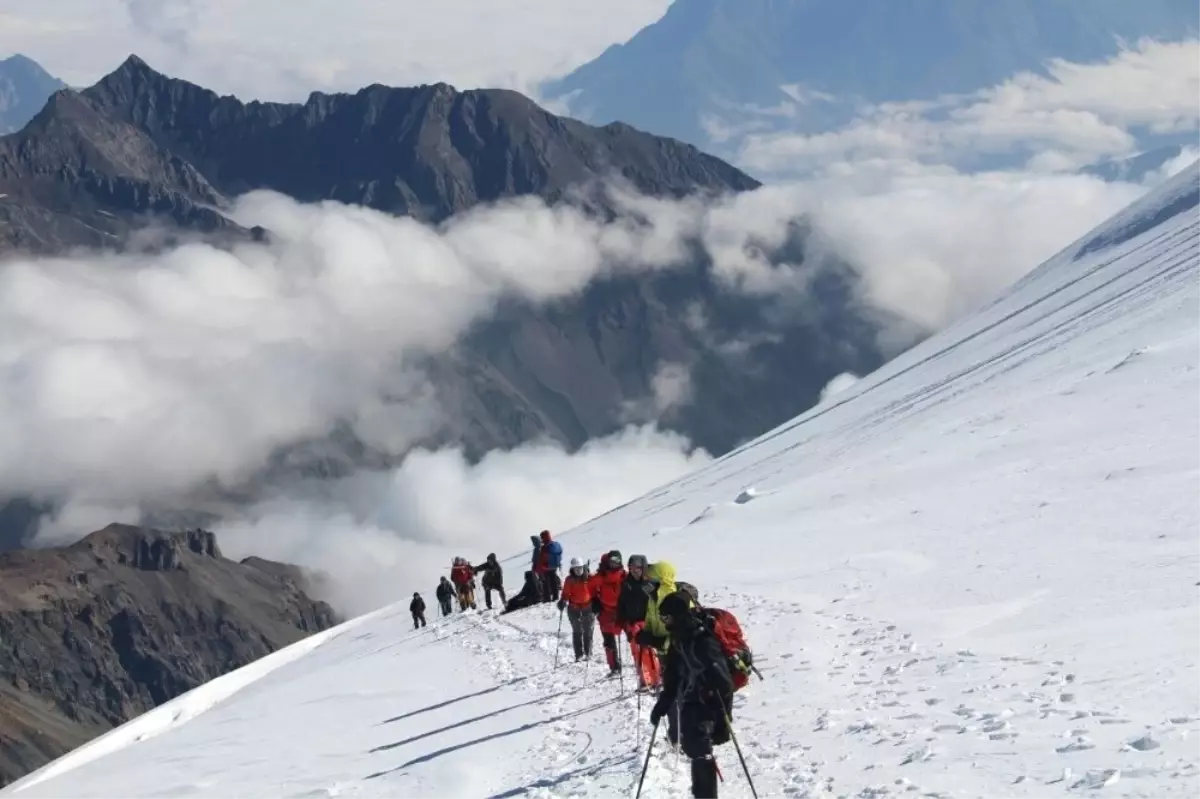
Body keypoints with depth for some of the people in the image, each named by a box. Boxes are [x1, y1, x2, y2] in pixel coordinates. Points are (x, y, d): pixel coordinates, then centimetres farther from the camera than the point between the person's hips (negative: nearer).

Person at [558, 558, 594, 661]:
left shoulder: (589, 578, -3)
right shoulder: (569, 580, 0)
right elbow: (566, 593, 0)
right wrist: (563, 601, -17)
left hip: (588, 607, -1)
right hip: (574, 609, 1)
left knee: (588, 631, 5)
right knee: (577, 632, 5)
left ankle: (588, 654, 15)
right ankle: (579, 655, 8)